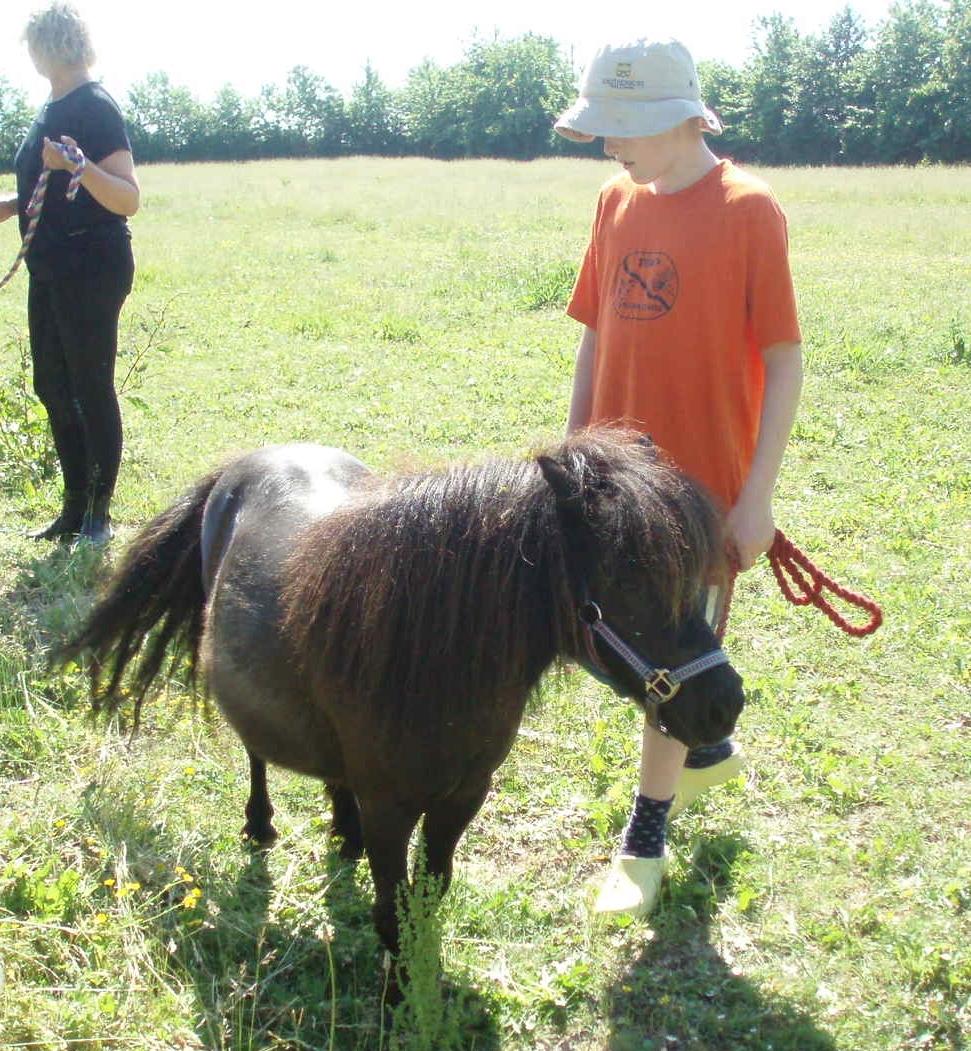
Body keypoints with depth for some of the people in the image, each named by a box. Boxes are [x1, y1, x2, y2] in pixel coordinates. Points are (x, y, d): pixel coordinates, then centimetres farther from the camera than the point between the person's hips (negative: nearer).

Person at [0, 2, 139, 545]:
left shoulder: (96, 108, -14)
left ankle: (99, 515, 7)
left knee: (92, 388, -3)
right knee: (53, 388, 12)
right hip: (51, 270, 10)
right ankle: (76, 508, 21)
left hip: (92, 268, -10)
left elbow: (128, 199, -21)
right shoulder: (54, 108, 14)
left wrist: (79, 164, -35)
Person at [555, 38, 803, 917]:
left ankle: (647, 838, 21)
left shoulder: (748, 210, -13)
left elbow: (785, 361, -12)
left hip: (703, 483, -6)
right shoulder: (617, 202, 5)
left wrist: (757, 497, -15)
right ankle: (706, 749, 44)